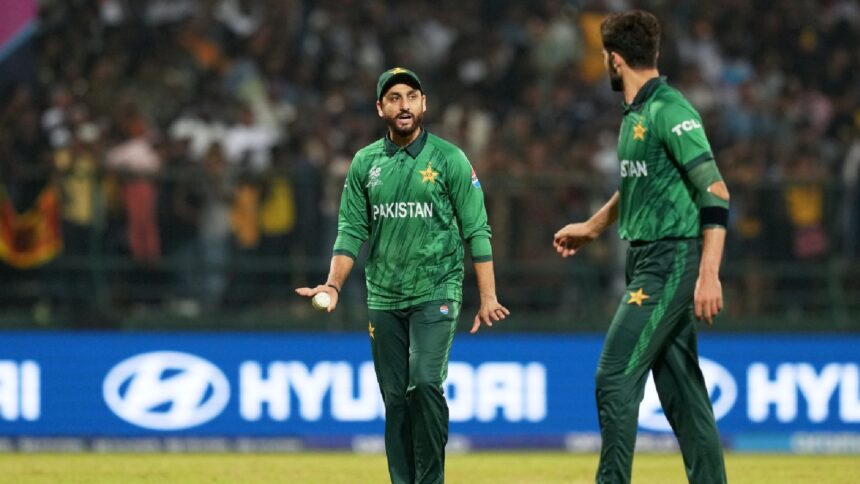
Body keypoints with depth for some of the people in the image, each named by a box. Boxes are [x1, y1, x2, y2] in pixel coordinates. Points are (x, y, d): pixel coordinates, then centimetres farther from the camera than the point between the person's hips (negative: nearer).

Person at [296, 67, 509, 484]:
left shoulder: (449, 159, -1)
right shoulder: (365, 163, 9)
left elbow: (476, 231, -2)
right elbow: (352, 230, 9)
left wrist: (487, 297, -8)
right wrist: (333, 285, -6)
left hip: (435, 295, -4)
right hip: (384, 300, 4)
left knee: (424, 383, -20)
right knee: (395, 399, 4)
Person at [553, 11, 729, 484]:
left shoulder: (669, 112, -15)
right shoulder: (635, 114, 14)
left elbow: (715, 192, -21)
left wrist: (709, 273, -28)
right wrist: (591, 228, 45)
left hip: (671, 262, -9)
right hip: (649, 263, 9)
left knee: (614, 378, -12)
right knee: (682, 391, 8)